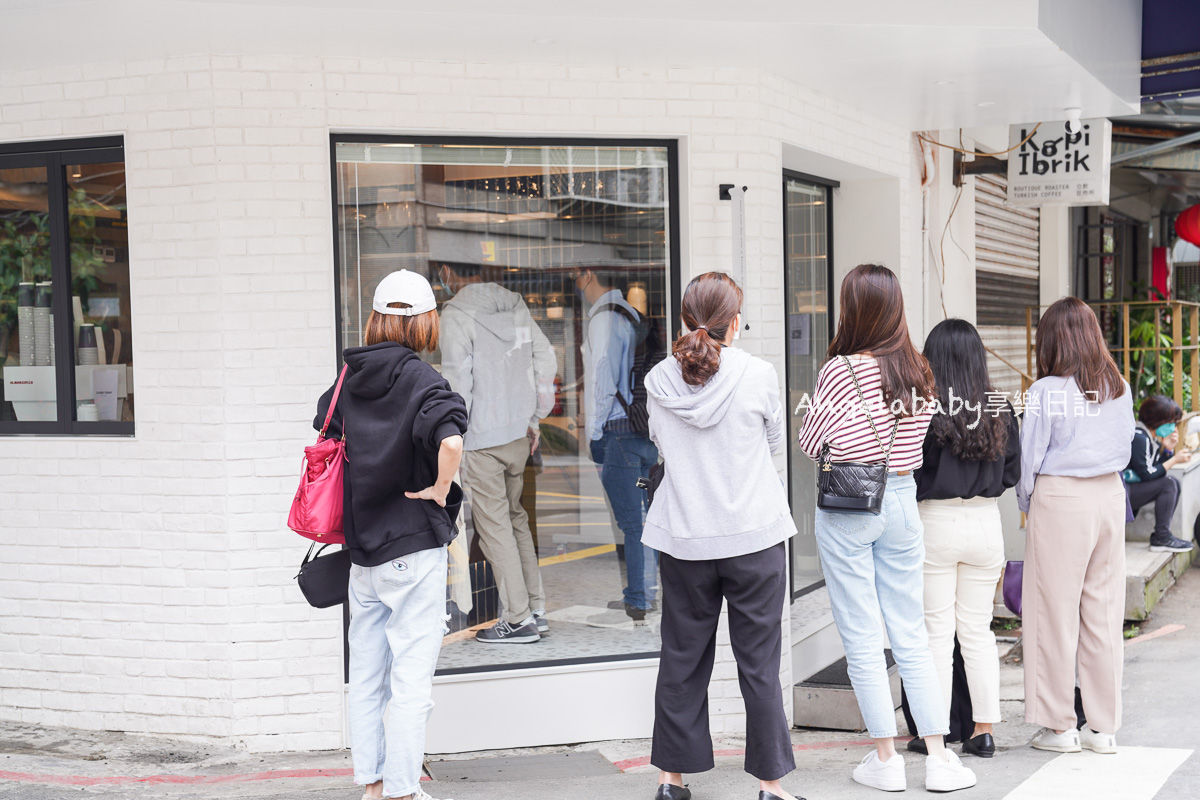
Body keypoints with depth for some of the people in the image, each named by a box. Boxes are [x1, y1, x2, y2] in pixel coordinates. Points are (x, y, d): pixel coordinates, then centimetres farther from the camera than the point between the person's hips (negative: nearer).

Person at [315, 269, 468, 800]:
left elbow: (327, 436, 20)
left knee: (365, 672, 14)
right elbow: (451, 442, -30)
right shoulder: (420, 380, -14)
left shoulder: (351, 377, 5)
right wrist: (439, 491, -15)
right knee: (412, 674, 2)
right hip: (413, 545, -6)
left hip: (362, 546, 6)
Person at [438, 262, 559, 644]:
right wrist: (534, 419, 19)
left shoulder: (456, 315, -11)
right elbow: (546, 361, 11)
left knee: (494, 526, 0)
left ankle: (519, 619, 3)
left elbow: (457, 381, -16)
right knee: (515, 517, 17)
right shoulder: (515, 306, 8)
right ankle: (537, 608, 20)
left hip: (481, 439, -7)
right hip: (519, 433, 7)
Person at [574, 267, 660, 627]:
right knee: (640, 517, 14)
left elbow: (604, 378, -15)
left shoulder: (605, 317, -11)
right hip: (643, 426, 9)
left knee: (631, 521, -6)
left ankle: (636, 607, -3)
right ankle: (645, 594, 22)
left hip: (618, 431, -9)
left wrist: (595, 432, -11)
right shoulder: (631, 313, 15)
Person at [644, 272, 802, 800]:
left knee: (681, 658, 12)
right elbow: (774, 443, 6)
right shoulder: (758, 375, -8)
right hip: (755, 537, -2)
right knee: (759, 661, 5)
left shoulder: (659, 380, -1)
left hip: (683, 538, 3)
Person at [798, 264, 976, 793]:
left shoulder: (839, 370, -13)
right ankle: (938, 757, 10)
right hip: (902, 498, 5)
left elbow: (810, 444, -8)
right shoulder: (919, 372, 3)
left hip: (846, 505, -5)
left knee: (861, 640, 4)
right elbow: (918, 438, 11)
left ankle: (885, 759, 9)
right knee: (912, 636, 11)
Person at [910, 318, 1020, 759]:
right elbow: (1012, 473, 6)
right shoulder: (1001, 409, -1)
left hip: (935, 523, -3)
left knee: (937, 631, 5)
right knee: (978, 631, 12)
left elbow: (908, 471, -13)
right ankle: (984, 729, 16)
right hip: (986, 523, 4)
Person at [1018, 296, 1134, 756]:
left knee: (1055, 611, 4)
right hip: (1110, 495, 5)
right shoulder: (1118, 388, 4)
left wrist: (1027, 507, 9)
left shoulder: (1046, 391, -11)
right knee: (1104, 610, 9)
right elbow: (1124, 451, 11)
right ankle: (1103, 727, 14)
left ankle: (1060, 726, 10)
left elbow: (1029, 459, -5)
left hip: (1059, 498, -5)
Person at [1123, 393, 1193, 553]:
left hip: (1131, 486, 10)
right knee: (1168, 484, -16)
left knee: (1174, 482, 8)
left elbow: (1159, 468, 10)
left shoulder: (1152, 438, 11)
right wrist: (1174, 460, -13)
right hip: (1120, 494, -10)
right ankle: (1161, 539, -11)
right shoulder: (1138, 438, -19)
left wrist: (1169, 448, -4)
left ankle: (1162, 535, 5)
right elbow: (1147, 475, -21)